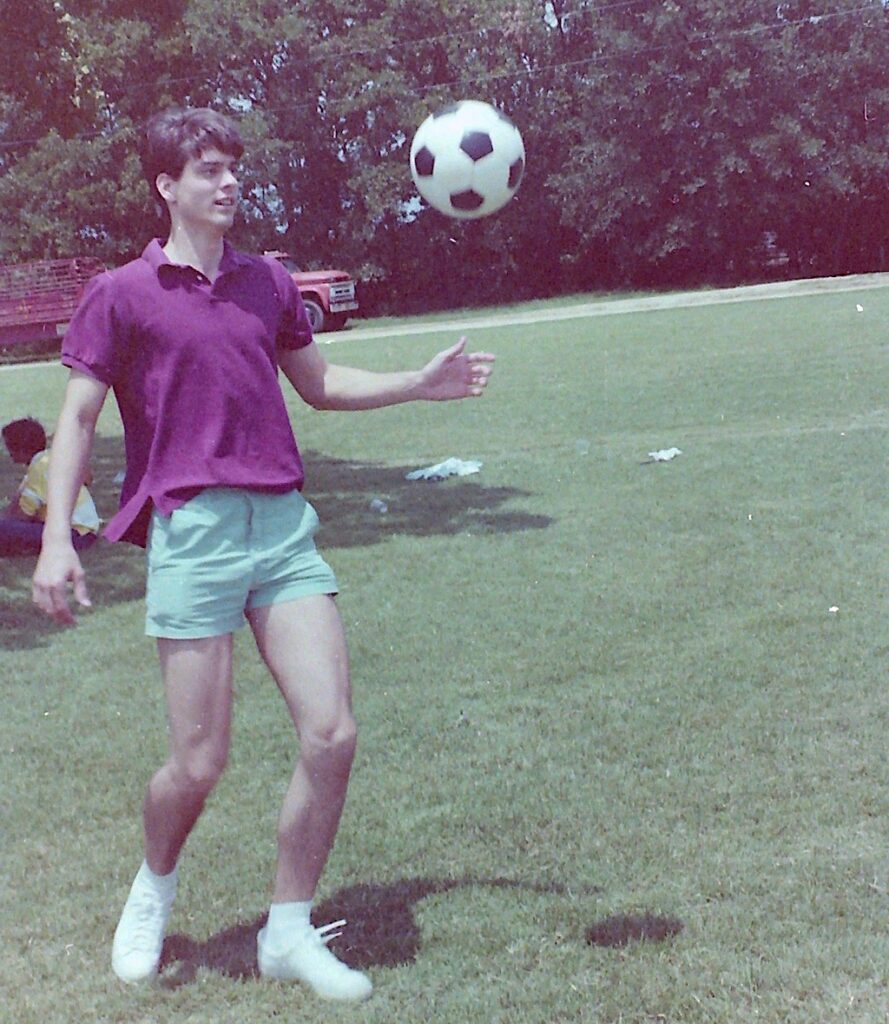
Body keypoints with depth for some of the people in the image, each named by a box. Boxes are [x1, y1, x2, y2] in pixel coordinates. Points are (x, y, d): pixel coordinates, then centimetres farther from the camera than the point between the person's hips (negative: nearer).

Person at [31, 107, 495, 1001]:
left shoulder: (268, 282, 16)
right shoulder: (122, 293, 4)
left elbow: (318, 383, 28)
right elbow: (77, 419, 4)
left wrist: (421, 383, 19)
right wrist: (57, 540, -6)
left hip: (283, 523, 4)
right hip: (191, 531, -4)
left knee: (332, 734, -5)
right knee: (199, 764, -4)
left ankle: (289, 931, 13)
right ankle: (154, 890, 30)